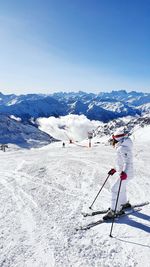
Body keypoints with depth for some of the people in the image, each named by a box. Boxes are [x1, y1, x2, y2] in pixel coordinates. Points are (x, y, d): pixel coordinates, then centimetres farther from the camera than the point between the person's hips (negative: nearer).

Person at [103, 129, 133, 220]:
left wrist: (124, 173, -46)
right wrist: (115, 169, 24)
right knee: (121, 189, 24)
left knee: (115, 190, -8)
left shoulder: (123, 148, -21)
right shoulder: (121, 147, 11)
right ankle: (125, 203, 45)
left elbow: (128, 162, -32)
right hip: (121, 172, 11)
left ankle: (115, 210, 2)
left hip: (125, 174, -11)